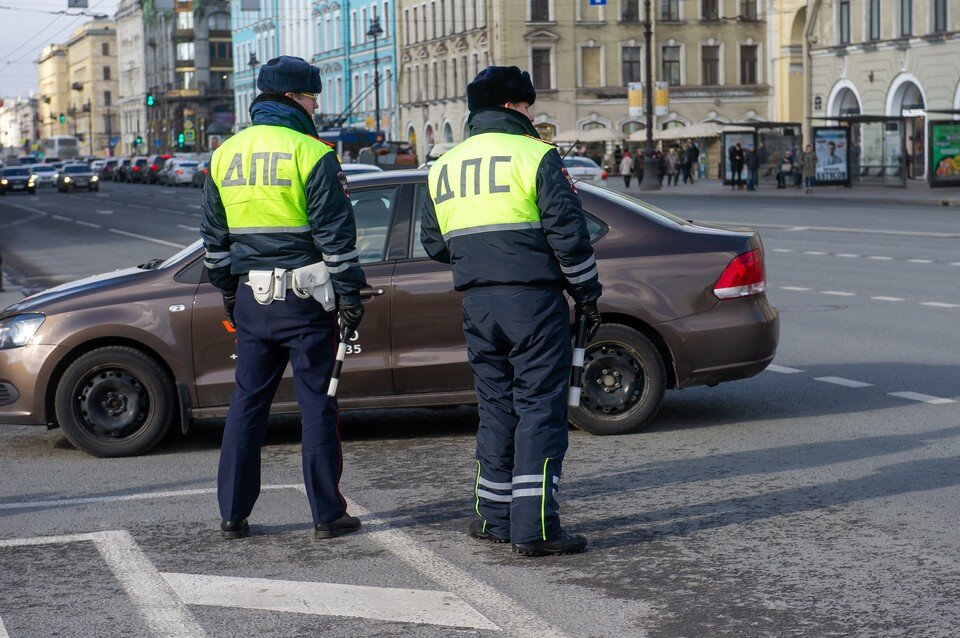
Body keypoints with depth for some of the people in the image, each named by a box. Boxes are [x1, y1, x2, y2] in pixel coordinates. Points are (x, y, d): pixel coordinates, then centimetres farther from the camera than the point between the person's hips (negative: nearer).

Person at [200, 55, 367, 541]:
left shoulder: (225, 155, 10)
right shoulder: (311, 154, -9)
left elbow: (214, 237, 15)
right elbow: (335, 234, -11)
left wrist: (228, 291, 23)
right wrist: (349, 295, -6)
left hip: (251, 298, 5)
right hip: (304, 299, -5)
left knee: (246, 403, 12)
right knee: (317, 405, 2)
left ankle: (232, 515, 14)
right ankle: (328, 516, 6)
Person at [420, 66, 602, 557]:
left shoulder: (443, 167, 12)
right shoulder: (535, 155, -6)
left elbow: (434, 243, 16)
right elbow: (568, 232, -10)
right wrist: (587, 295, -2)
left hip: (478, 305, 6)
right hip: (534, 300, -6)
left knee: (496, 407, 16)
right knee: (540, 410, -2)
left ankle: (494, 518, 20)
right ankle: (535, 527, -4)